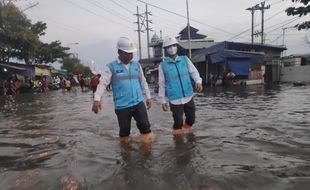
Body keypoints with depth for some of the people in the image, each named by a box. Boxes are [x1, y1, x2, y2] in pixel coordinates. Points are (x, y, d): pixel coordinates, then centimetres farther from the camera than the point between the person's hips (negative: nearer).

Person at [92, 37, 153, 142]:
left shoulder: (137, 65, 9)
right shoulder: (111, 67, -3)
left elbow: (143, 82, 16)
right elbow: (103, 83, -11)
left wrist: (148, 97, 16)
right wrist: (97, 99, -24)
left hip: (138, 103, 3)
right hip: (122, 106, -2)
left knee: (145, 127, 1)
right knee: (124, 130, 10)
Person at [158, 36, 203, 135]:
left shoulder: (185, 59, 5)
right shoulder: (163, 65, -1)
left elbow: (194, 71, 0)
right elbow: (162, 84, 2)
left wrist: (198, 81, -22)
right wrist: (163, 100, 2)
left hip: (188, 97, 3)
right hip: (174, 99, -3)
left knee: (191, 119, 15)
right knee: (178, 123, 5)